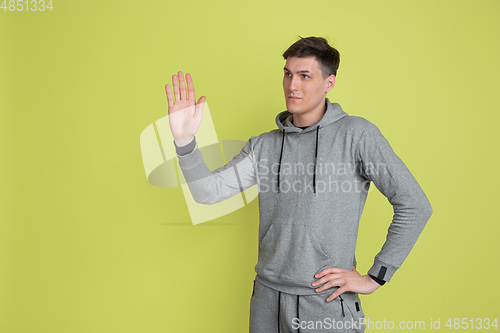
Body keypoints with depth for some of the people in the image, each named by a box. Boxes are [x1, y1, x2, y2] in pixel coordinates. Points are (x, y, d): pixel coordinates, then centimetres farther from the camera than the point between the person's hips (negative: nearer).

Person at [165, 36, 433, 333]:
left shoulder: (357, 134, -8)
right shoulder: (264, 146, 4)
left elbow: (415, 206, -8)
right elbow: (209, 191, -4)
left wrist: (375, 278, -8)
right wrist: (185, 140, -20)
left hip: (329, 304, -4)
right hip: (268, 300, 4)